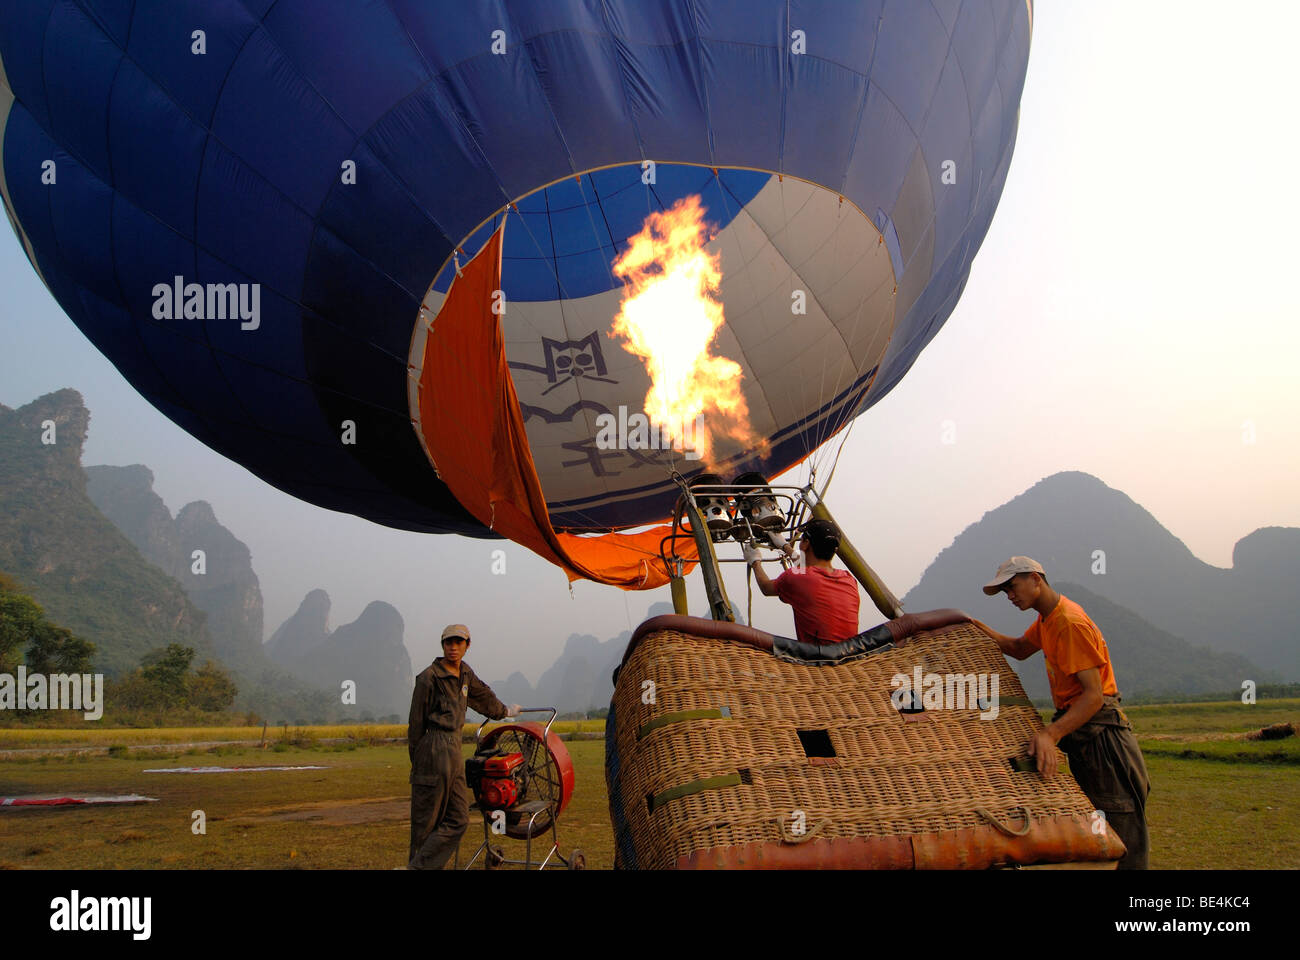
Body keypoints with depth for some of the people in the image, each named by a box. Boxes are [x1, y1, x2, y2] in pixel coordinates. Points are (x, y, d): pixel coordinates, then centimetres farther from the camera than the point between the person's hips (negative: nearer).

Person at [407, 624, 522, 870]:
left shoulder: (464, 672, 13)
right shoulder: (429, 677, -8)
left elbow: (482, 695, 34)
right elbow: (417, 722, -4)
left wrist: (504, 711, 49)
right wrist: (417, 760, -2)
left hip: (454, 749, 7)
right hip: (434, 749, -7)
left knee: (458, 819, 1)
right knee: (427, 820, -4)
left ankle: (420, 866, 3)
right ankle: (418, 866, 3)